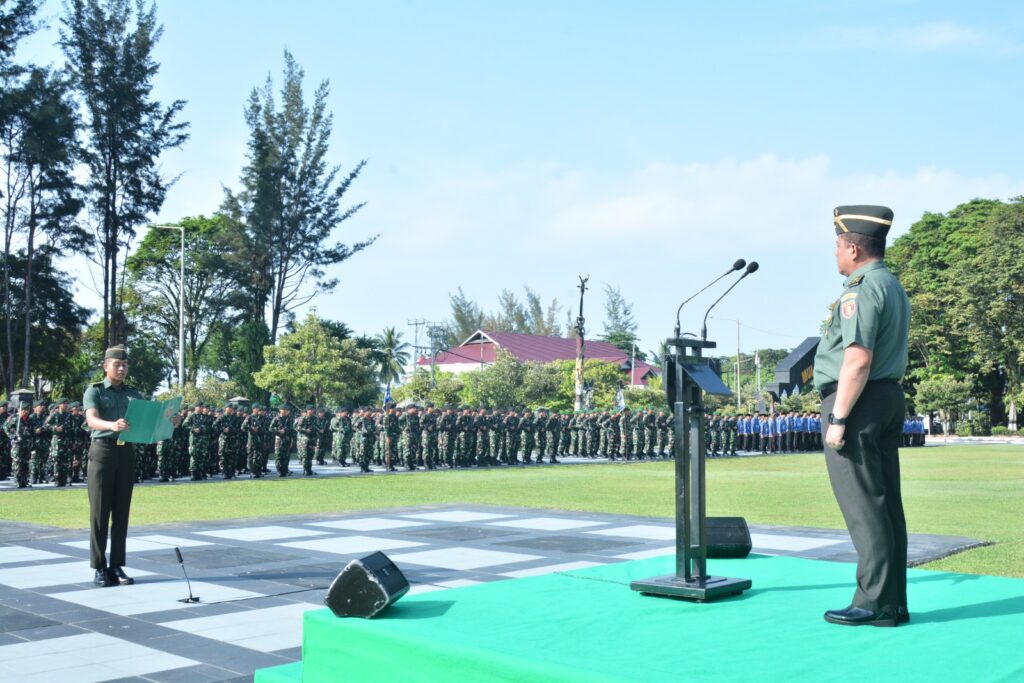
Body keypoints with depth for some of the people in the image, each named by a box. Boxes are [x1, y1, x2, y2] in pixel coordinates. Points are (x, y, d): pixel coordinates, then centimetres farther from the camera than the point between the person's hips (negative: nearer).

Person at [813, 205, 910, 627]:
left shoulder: (861, 290, -15)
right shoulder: (893, 287, 18)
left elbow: (859, 360, -22)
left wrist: (838, 419, -20)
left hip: (856, 401, -10)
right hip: (890, 398, 10)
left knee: (863, 506, -6)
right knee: (887, 503, 10)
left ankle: (875, 603, -2)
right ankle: (894, 601, 16)